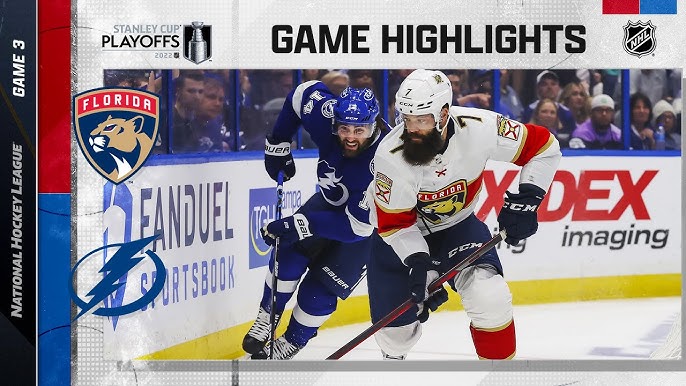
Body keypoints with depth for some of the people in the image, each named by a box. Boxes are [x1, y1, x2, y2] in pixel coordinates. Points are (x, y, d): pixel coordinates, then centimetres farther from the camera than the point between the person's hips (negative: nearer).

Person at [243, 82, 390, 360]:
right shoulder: (326, 113, -27)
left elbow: (357, 226, -37)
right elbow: (304, 92, -4)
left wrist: (300, 224, -42)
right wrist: (278, 144, -3)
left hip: (373, 223, -5)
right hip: (331, 200, 5)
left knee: (320, 287, -10)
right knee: (291, 253, -10)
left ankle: (289, 346, 11)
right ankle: (264, 323, 10)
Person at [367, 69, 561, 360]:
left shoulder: (479, 128, -27)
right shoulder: (391, 155, -29)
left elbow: (544, 146, -14)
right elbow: (395, 223, -20)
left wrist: (527, 198, -21)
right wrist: (418, 263, -32)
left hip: (457, 224, 1)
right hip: (400, 234, -1)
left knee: (490, 298, -22)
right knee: (396, 323, 0)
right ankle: (393, 354, 38)